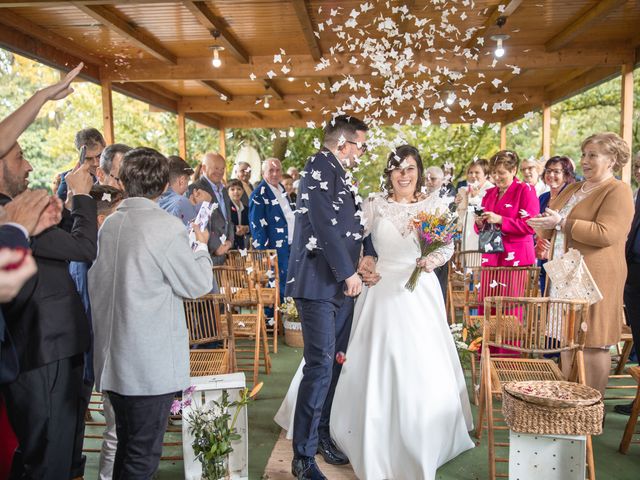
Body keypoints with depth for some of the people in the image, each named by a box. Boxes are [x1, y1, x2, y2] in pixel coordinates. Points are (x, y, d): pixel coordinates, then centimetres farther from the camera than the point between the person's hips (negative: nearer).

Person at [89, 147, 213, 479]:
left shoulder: (108, 224, 4)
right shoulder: (167, 227, -16)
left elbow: (94, 286, 13)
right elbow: (198, 284, -8)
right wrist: (201, 246, 6)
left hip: (113, 360, 7)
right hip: (152, 364, -7)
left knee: (126, 446, 21)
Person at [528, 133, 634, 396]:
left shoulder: (618, 191, -7)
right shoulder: (573, 189, 17)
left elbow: (606, 234, -20)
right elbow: (553, 222, 23)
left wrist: (561, 222, -19)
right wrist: (546, 226, 0)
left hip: (595, 277, -7)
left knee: (593, 342, -1)